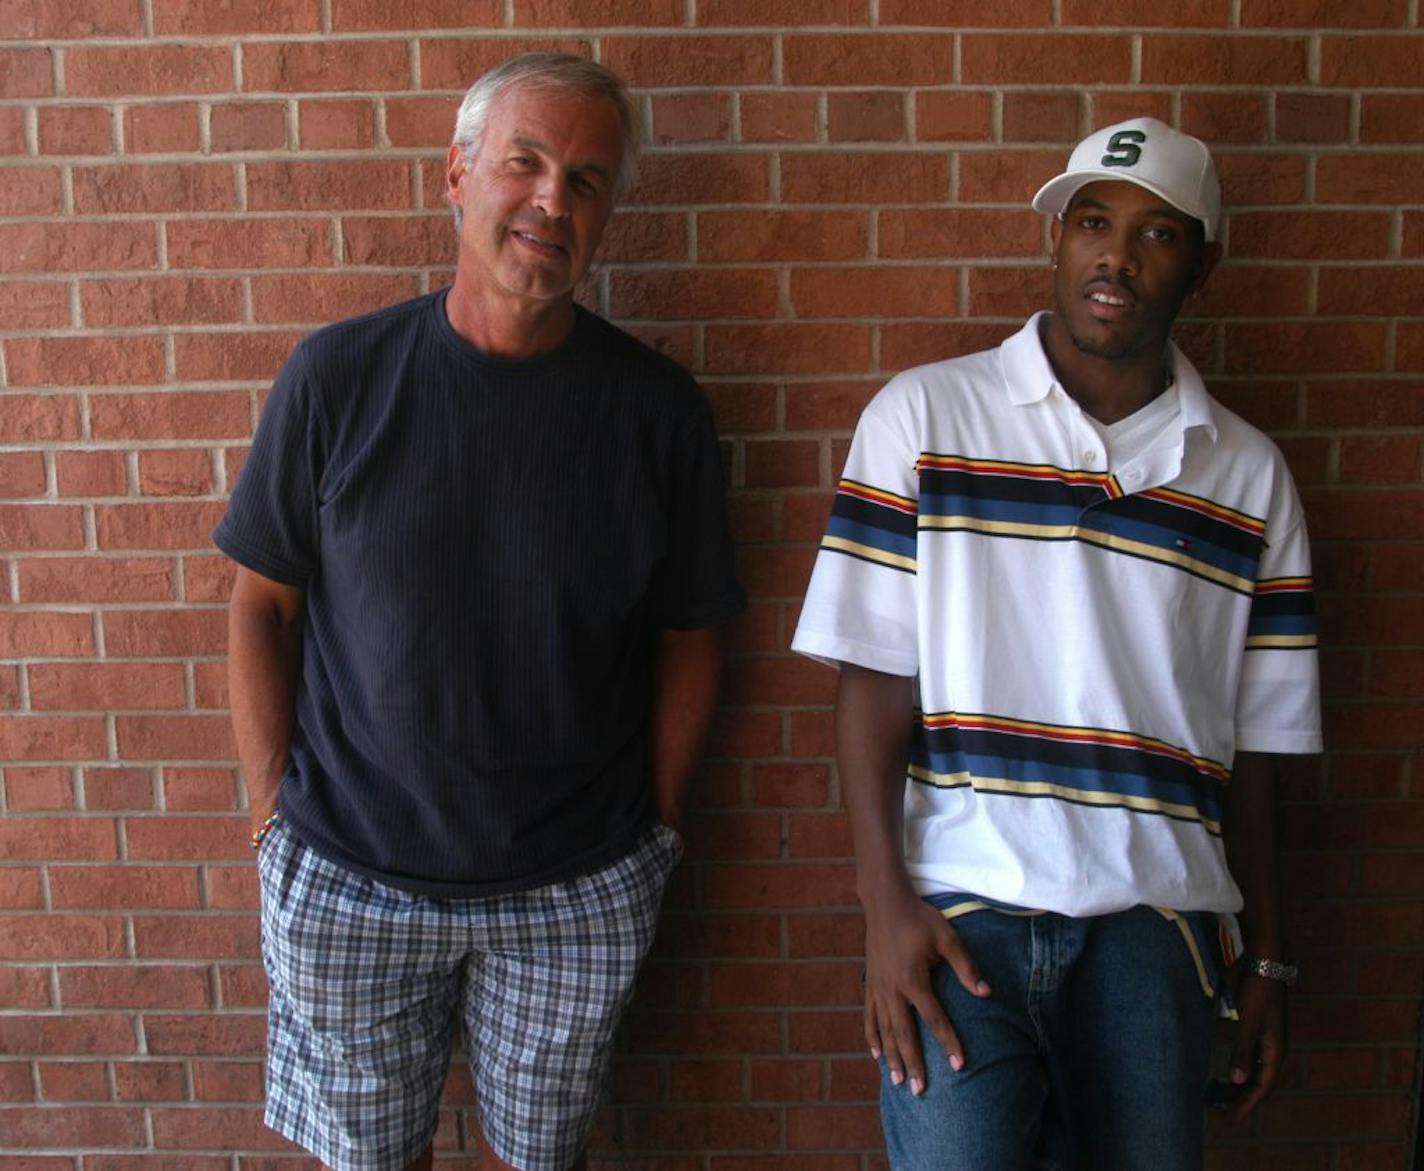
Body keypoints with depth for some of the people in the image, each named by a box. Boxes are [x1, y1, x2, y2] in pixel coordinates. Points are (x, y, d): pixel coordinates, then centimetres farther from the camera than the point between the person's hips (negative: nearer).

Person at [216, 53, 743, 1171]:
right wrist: (273, 808, -3)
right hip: (347, 885, 0)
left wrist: (656, 827, 0)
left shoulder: (658, 407, -6)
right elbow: (264, 605, 0)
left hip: (579, 895, 1)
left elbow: (686, 638, 1)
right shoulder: (339, 374, -7)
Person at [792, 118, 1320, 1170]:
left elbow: (1254, 746, 10)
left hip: (1154, 923, 3)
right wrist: (886, 903, -8)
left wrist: (1268, 962, 12)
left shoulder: (1248, 475, 7)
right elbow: (875, 678, -3)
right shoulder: (924, 416, 0)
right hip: (961, 907, -2)